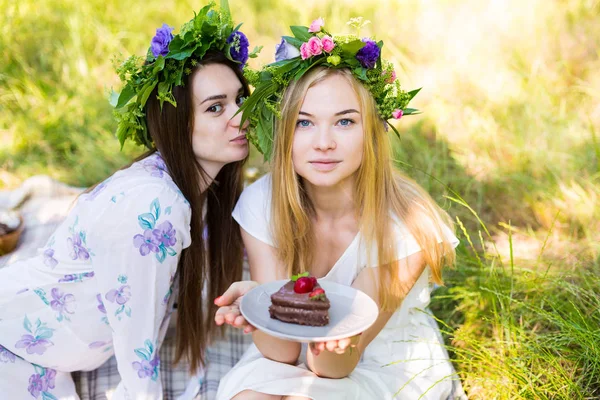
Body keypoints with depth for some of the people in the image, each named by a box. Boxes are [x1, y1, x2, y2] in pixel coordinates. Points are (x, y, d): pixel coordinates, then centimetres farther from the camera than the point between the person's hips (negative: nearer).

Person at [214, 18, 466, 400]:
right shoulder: (262, 203, -15)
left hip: (391, 369, -2)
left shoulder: (406, 223, -24)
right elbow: (283, 354, -16)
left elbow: (332, 367, -22)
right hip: (298, 359, 3)